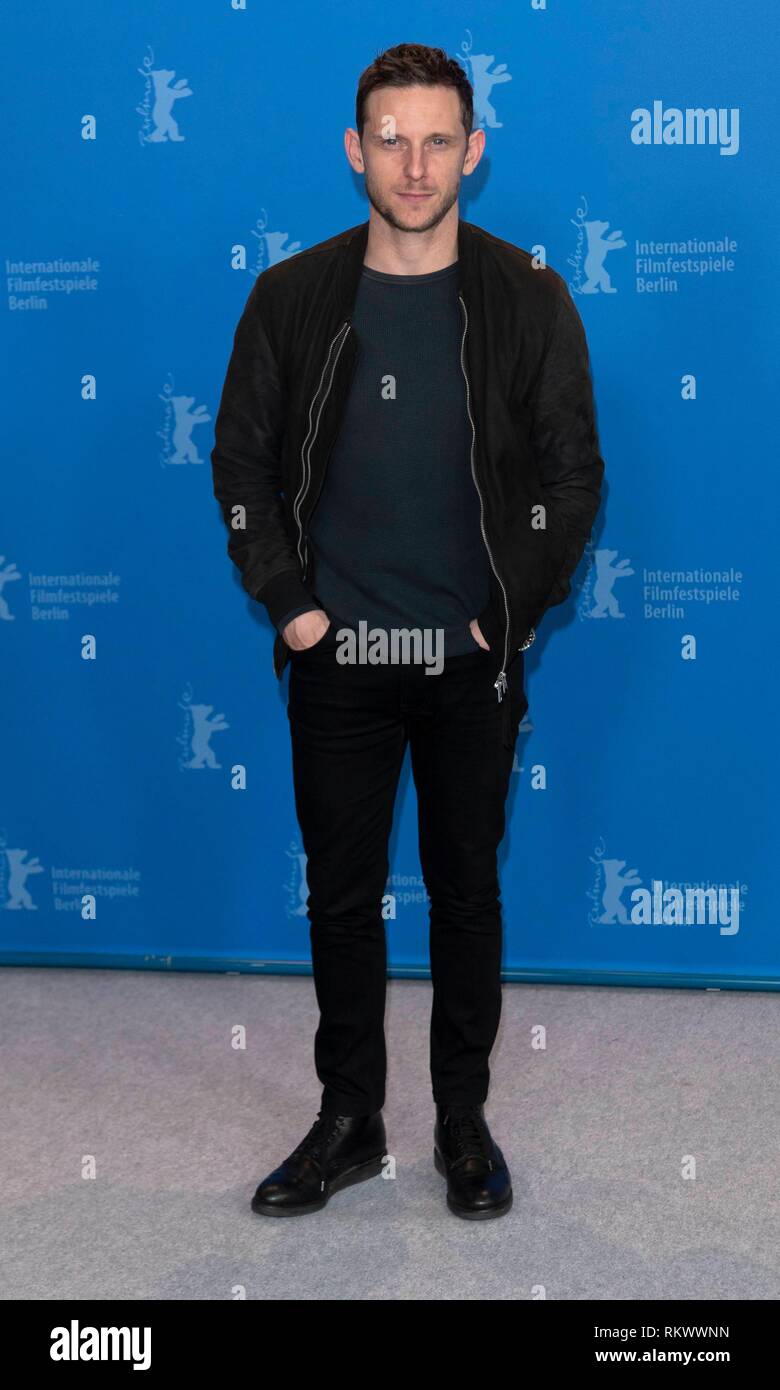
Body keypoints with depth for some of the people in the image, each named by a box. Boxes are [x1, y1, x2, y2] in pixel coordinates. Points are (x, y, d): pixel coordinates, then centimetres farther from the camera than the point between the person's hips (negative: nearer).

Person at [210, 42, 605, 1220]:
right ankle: (349, 1122, 26)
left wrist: (510, 616, -5)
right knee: (341, 893, 9)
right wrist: (289, 603, -3)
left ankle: (465, 1121, 27)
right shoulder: (292, 297, 0)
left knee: (466, 889, 10)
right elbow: (242, 460, 5)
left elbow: (573, 472, 1)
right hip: (336, 655, 1)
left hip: (472, 658, -1)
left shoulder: (528, 300, -2)